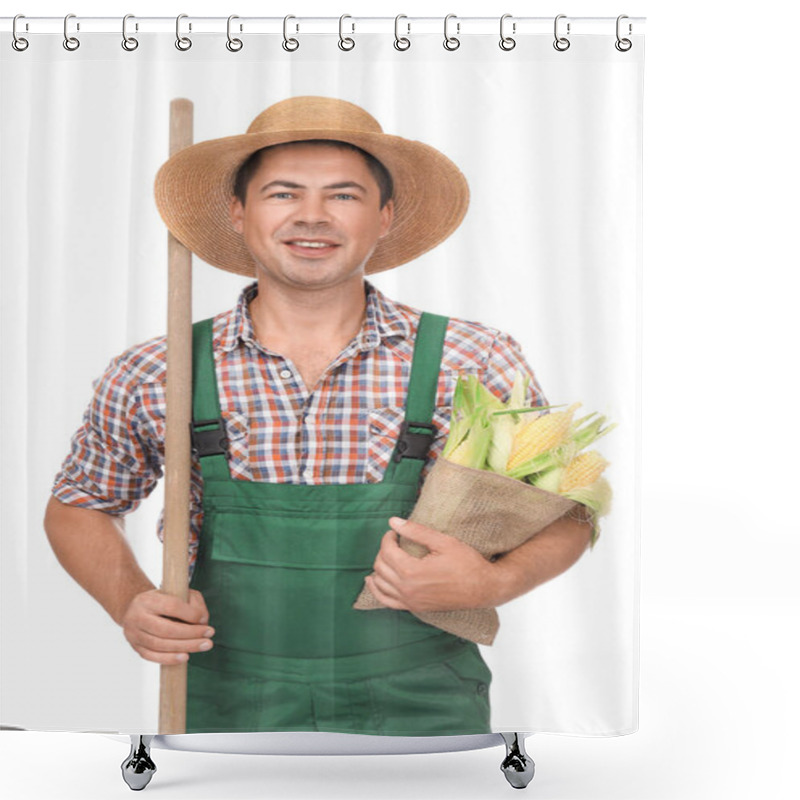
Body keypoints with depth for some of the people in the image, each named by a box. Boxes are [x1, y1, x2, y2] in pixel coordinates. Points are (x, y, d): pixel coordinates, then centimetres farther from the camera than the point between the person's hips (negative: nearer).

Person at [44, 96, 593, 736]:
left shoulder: (474, 365, -5)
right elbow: (77, 508, 14)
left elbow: (566, 513, 5)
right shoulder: (155, 379, -2)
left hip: (423, 721, 0)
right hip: (231, 717, 1)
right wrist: (131, 604, -5)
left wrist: (492, 583, -16)